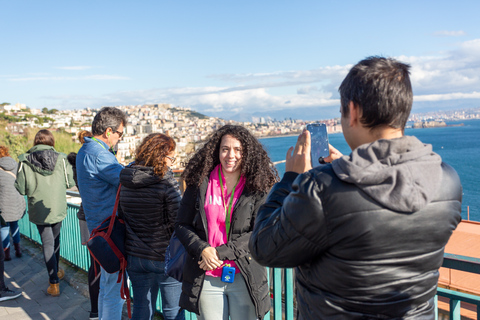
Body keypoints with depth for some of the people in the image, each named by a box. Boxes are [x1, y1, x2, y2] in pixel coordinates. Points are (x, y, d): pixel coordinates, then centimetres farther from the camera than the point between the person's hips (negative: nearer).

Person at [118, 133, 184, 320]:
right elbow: (177, 221, -19)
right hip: (164, 256, -6)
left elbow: (121, 216, 10)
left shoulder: (126, 182, 2)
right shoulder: (167, 182, -17)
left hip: (134, 255, 6)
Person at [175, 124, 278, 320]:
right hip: (206, 277, 1)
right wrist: (202, 249, -12)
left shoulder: (258, 188, -2)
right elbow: (181, 225, 5)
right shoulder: (200, 183, 2)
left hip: (245, 277, -1)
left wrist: (221, 253, -15)